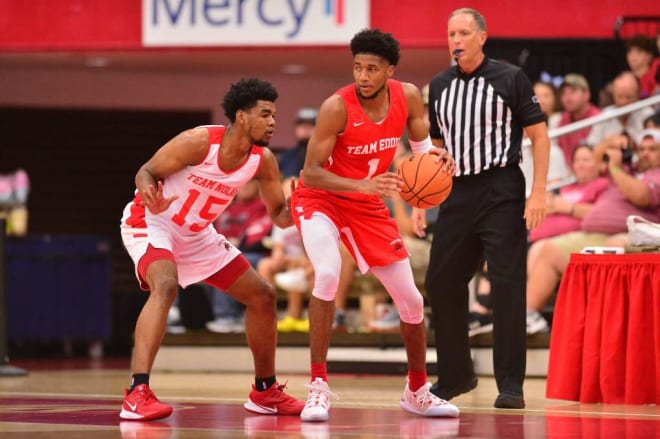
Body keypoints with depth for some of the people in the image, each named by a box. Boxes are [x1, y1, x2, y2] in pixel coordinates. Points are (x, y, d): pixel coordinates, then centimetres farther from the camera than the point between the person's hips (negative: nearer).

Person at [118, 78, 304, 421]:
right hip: (151, 222, -8)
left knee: (262, 296, 9)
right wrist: (149, 191, -43)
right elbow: (146, 171, -20)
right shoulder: (200, 142, -27)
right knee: (165, 286, -37)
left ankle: (265, 392, 27)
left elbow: (279, 215, 1)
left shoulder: (263, 160, -9)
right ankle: (136, 394, -42)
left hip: (196, 234, 8)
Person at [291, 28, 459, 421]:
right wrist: (363, 185, -40)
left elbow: (421, 143, 5)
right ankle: (318, 386, -24)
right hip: (321, 200, -5)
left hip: (369, 205, 5)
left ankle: (418, 391, 27)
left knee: (411, 299, 6)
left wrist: (436, 154, -20)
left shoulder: (408, 97, -12)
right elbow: (311, 174, -26)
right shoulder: (337, 108, -27)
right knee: (328, 275, -33)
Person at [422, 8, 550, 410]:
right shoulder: (440, 86, 12)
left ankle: (510, 385, -6)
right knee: (441, 283, 8)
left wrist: (538, 192, -13)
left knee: (508, 285, -9)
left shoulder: (510, 78, -3)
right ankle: (455, 376, 23)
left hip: (501, 193, -6)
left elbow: (539, 135, -3)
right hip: (458, 194, 6)